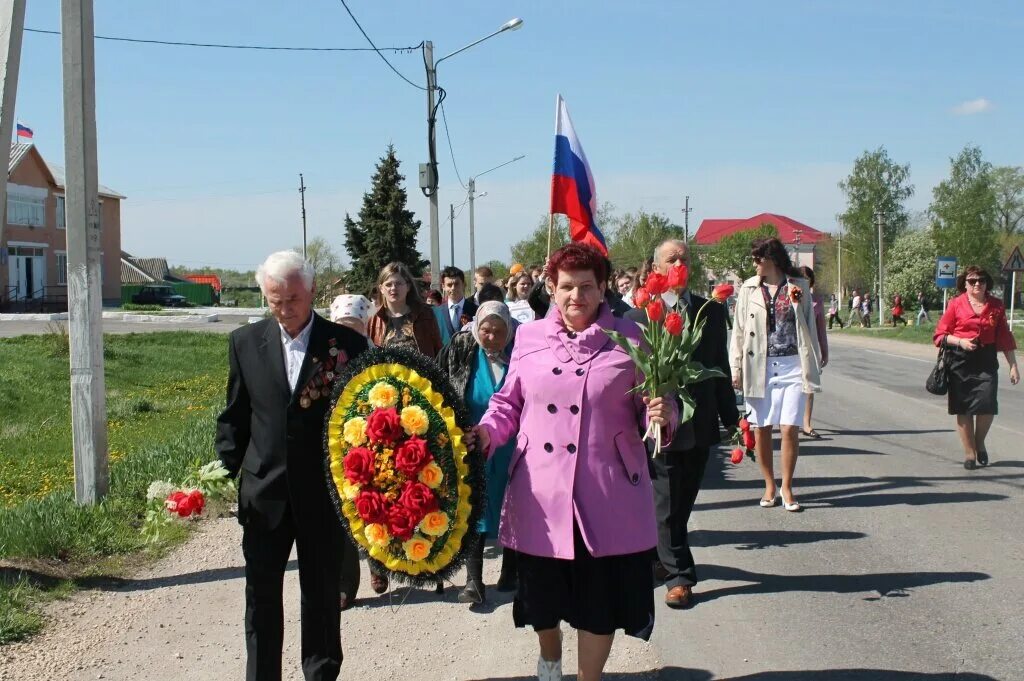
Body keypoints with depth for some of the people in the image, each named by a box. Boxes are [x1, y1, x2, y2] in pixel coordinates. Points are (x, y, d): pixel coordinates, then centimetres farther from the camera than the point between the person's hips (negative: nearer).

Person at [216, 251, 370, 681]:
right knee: (261, 594, 9)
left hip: (325, 492, -1)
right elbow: (234, 416, 7)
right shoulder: (245, 342, 2)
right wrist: (226, 472, -3)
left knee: (323, 593, 12)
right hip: (265, 492, 1)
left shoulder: (346, 343, -4)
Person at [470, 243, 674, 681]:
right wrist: (487, 431, -5)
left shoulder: (629, 340, 1)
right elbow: (509, 403, 12)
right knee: (542, 593, 15)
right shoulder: (529, 337, 6)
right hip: (541, 493, 2)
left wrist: (662, 416, -17)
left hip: (607, 495, -1)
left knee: (602, 596, 7)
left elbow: (648, 411, 4)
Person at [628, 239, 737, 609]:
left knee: (682, 501, 15)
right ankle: (679, 575, 11)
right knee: (668, 504, 1)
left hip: (700, 424, 4)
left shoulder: (712, 312, 6)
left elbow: (720, 368, 9)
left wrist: (731, 419, 7)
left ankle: (658, 556, 35)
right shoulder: (639, 315, -5)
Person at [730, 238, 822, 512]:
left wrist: (814, 364, 3)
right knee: (761, 429, 4)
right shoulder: (749, 289, 6)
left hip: (792, 366, -1)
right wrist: (736, 368, 0)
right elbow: (739, 330, 6)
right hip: (759, 367, 1)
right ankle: (769, 485, 19)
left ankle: (786, 487, 10)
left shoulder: (798, 286, 4)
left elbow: (809, 325, 7)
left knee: (790, 428, -4)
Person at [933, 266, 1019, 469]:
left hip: (986, 360, 1)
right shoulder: (956, 304, 0)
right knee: (963, 408, 3)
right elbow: (940, 334, 3)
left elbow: (1005, 338, 9)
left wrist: (1013, 366, 7)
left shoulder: (996, 305, 6)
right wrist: (960, 341, -14)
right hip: (960, 361, -1)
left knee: (987, 405, -11)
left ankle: (979, 442, 19)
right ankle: (969, 453, 17)